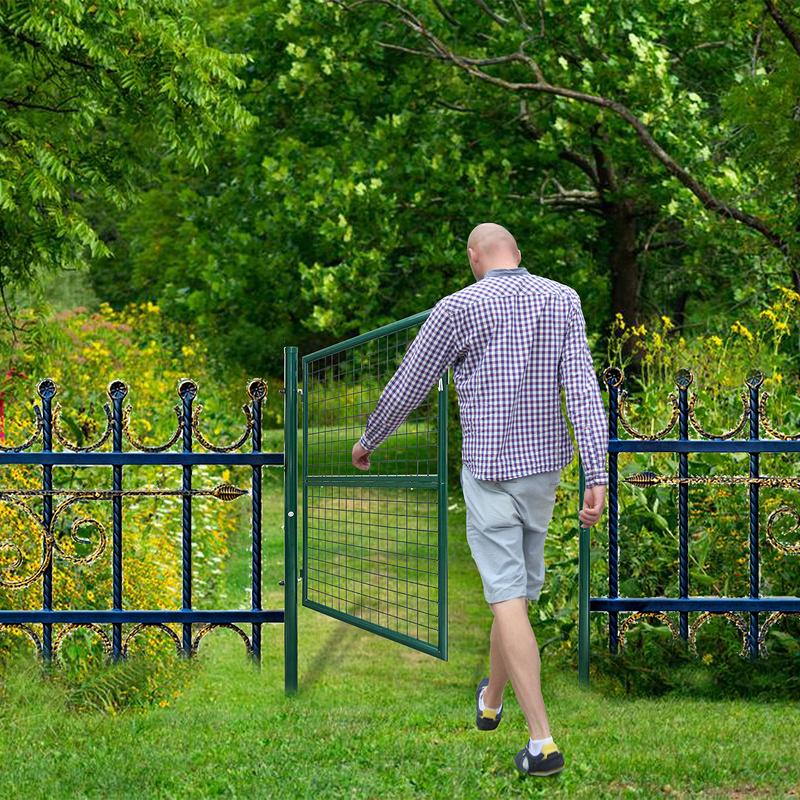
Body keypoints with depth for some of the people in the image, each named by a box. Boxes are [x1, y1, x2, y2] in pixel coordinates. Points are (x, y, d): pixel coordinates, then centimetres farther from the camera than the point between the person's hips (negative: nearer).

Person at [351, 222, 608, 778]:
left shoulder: (457, 309, -8)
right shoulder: (563, 300, 0)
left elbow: (407, 388, 1)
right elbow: (583, 389, -9)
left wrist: (368, 440, 19)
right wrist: (597, 476, -11)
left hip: (489, 470, -4)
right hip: (544, 465, 4)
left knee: (508, 597, -5)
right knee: (518, 587, 19)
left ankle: (542, 740, -13)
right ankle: (491, 700, 39)